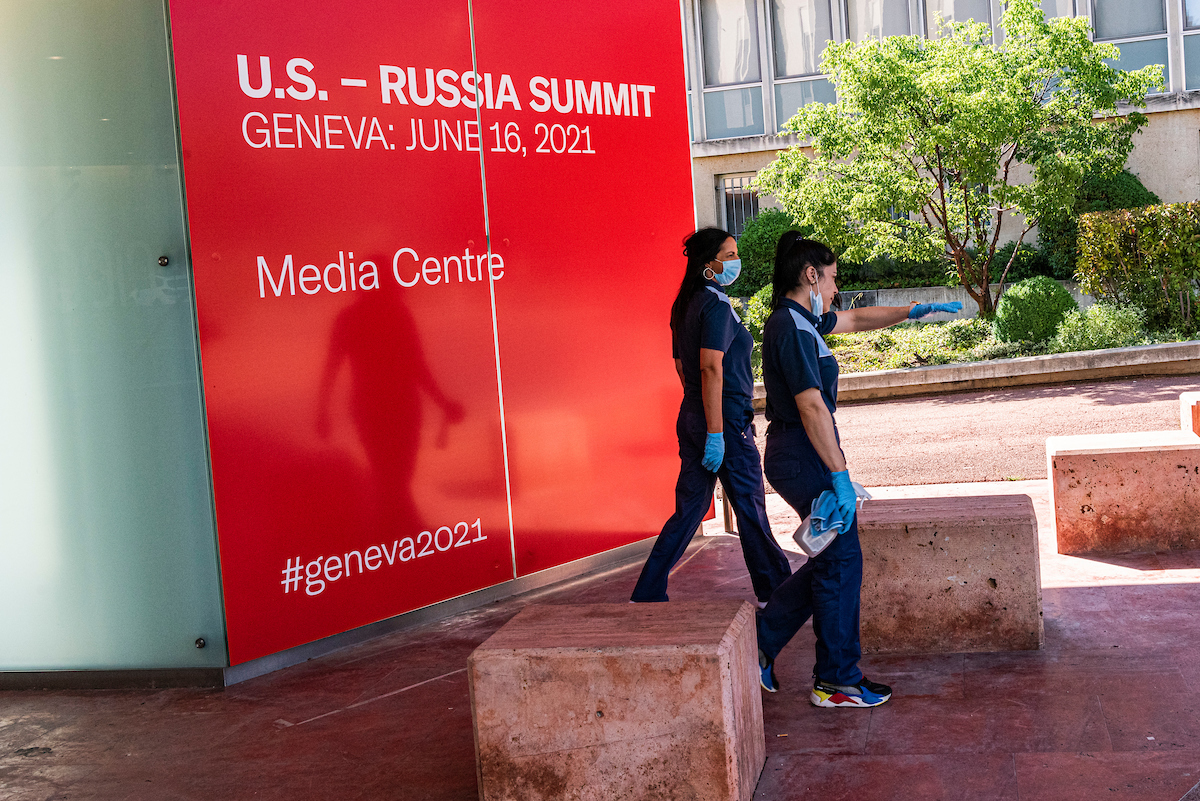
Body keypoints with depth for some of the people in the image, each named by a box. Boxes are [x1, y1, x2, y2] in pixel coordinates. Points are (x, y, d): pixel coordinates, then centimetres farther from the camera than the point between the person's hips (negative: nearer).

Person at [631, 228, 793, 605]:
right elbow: (711, 368, -23)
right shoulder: (716, 305, -15)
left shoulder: (684, 305, 12)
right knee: (750, 507, 6)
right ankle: (772, 590, 19)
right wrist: (715, 433, -24)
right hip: (726, 418, -8)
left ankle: (647, 594, 10)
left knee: (689, 508, 11)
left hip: (690, 415, 8)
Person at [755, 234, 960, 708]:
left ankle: (761, 640, 21)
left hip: (796, 455, 10)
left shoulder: (802, 319, 12)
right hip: (804, 457, -10)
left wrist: (913, 312, 27)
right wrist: (840, 476, -23)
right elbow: (812, 407, -24)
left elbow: (856, 320, 30)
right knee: (841, 562, -1)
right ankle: (837, 681, 10)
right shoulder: (792, 328, -19)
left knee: (830, 559, 15)